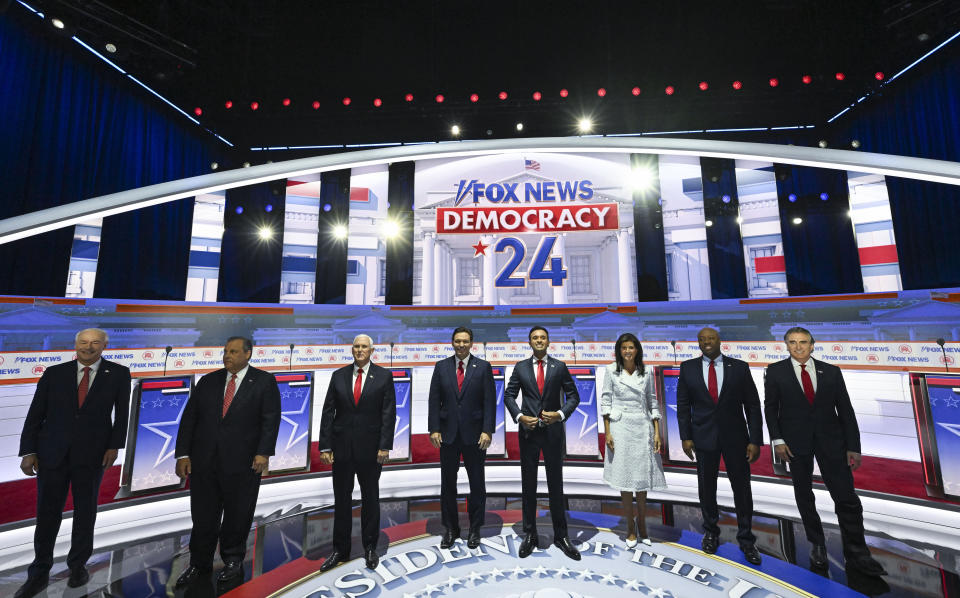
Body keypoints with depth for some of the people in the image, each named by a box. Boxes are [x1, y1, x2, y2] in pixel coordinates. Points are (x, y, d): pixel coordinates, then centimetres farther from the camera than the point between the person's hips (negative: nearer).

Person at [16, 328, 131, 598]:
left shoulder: (118, 374, -3)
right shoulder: (54, 373, 0)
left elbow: (122, 413, 0)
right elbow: (35, 415, 4)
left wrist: (114, 445, -5)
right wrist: (28, 451, -2)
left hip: (92, 454, -1)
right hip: (52, 453, 1)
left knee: (85, 512, 12)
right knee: (47, 514, 9)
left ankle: (78, 565, 31)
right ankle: (39, 573, 28)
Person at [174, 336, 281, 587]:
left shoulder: (264, 381, -3)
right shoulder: (208, 381, 8)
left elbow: (271, 419, -8)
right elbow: (189, 418, 8)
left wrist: (263, 453, -15)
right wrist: (183, 454, 0)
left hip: (243, 462, -3)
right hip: (203, 461, 3)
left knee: (238, 515, 10)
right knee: (203, 516, 12)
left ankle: (233, 561, 32)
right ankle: (199, 564, 33)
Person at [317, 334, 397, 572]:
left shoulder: (383, 376, -4)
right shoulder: (338, 376, 3)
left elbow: (388, 413, -6)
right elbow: (328, 412, 3)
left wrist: (385, 446, -11)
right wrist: (325, 446, -3)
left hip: (370, 447, -2)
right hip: (342, 446, 2)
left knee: (370, 498, 13)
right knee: (342, 499, 14)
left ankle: (370, 548, 31)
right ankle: (340, 550, 32)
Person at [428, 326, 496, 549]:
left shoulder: (483, 367, -3)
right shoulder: (441, 366, 2)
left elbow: (490, 401, -5)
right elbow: (434, 400, 1)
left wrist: (487, 430, -12)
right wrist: (434, 429, -5)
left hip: (474, 433, -1)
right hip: (448, 433, 2)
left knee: (477, 483, 11)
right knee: (448, 483, 13)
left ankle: (475, 529, 30)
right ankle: (450, 529, 31)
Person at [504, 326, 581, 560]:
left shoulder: (559, 367, 2)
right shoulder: (520, 367, 3)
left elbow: (573, 395, 3)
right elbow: (509, 395, 3)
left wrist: (560, 414, -13)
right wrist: (519, 416, -11)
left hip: (553, 430, 0)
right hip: (528, 430, 1)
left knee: (556, 484, 9)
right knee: (528, 484, 11)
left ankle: (561, 536, 25)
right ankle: (530, 535, 25)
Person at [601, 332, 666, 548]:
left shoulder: (647, 372, 3)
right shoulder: (611, 371, -3)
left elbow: (653, 402, 7)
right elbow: (605, 401, -2)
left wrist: (657, 432, 3)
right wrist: (607, 432, -6)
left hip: (643, 427, 2)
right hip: (620, 427, -2)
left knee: (643, 478, 12)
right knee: (625, 479, 6)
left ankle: (642, 525, 31)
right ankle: (630, 529, 22)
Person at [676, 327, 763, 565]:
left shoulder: (739, 367, -2)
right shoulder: (688, 368, -2)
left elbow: (752, 405, -1)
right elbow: (683, 405, 0)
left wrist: (755, 440, -5)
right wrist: (686, 437, -4)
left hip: (735, 437, 0)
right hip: (704, 437, 0)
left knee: (742, 488, 9)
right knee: (706, 488, 13)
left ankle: (746, 539, 30)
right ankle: (711, 532, 34)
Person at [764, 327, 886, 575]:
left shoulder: (831, 371, 3)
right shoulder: (776, 371, -3)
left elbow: (845, 410, 4)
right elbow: (770, 407, -1)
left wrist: (853, 446, -1)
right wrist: (777, 440, -8)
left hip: (830, 439, 1)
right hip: (795, 441, -1)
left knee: (846, 497, 1)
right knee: (804, 495, 11)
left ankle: (856, 553, 20)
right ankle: (817, 544, 29)